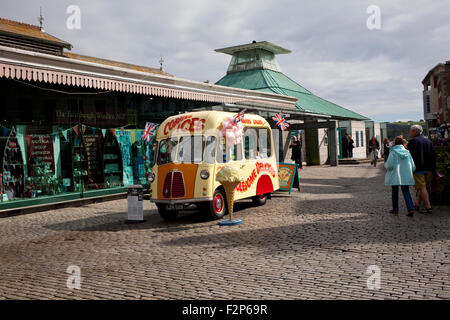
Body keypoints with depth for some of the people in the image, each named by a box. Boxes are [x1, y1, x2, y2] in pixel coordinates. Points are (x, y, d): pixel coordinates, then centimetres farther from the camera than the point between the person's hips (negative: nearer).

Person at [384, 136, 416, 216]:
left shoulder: (393, 152, -10)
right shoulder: (407, 152, 2)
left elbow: (389, 165, -15)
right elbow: (413, 167, 2)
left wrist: (385, 164, 7)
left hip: (395, 176, -3)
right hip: (406, 177, 3)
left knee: (395, 192, 13)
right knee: (406, 192, 7)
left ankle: (395, 209, 20)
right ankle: (411, 209, -10)